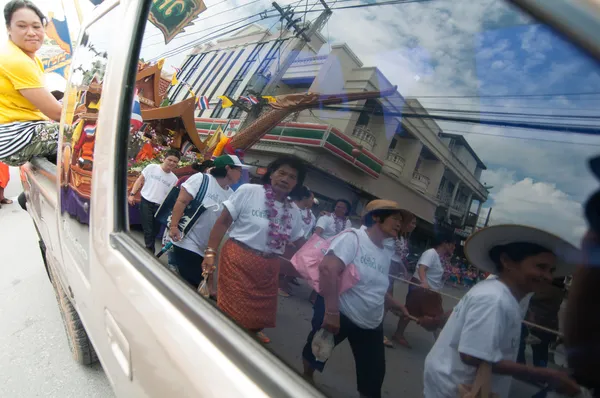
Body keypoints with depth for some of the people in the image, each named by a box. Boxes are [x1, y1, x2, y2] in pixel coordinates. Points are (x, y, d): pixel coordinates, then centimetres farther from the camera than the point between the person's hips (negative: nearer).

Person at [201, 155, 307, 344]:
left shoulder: (293, 211, 7)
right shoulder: (248, 191, -7)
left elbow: (300, 242, 17)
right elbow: (223, 222, -8)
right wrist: (210, 252, -14)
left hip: (268, 268, 5)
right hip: (238, 261, -5)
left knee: (259, 316, 14)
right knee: (233, 313, -1)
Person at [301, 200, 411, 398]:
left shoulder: (387, 253, 8)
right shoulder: (353, 238, -15)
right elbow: (328, 269, -30)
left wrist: (399, 307, 10)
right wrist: (332, 312, -34)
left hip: (371, 323, 6)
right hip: (339, 313, -5)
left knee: (373, 375, 8)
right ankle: (306, 381, 48)